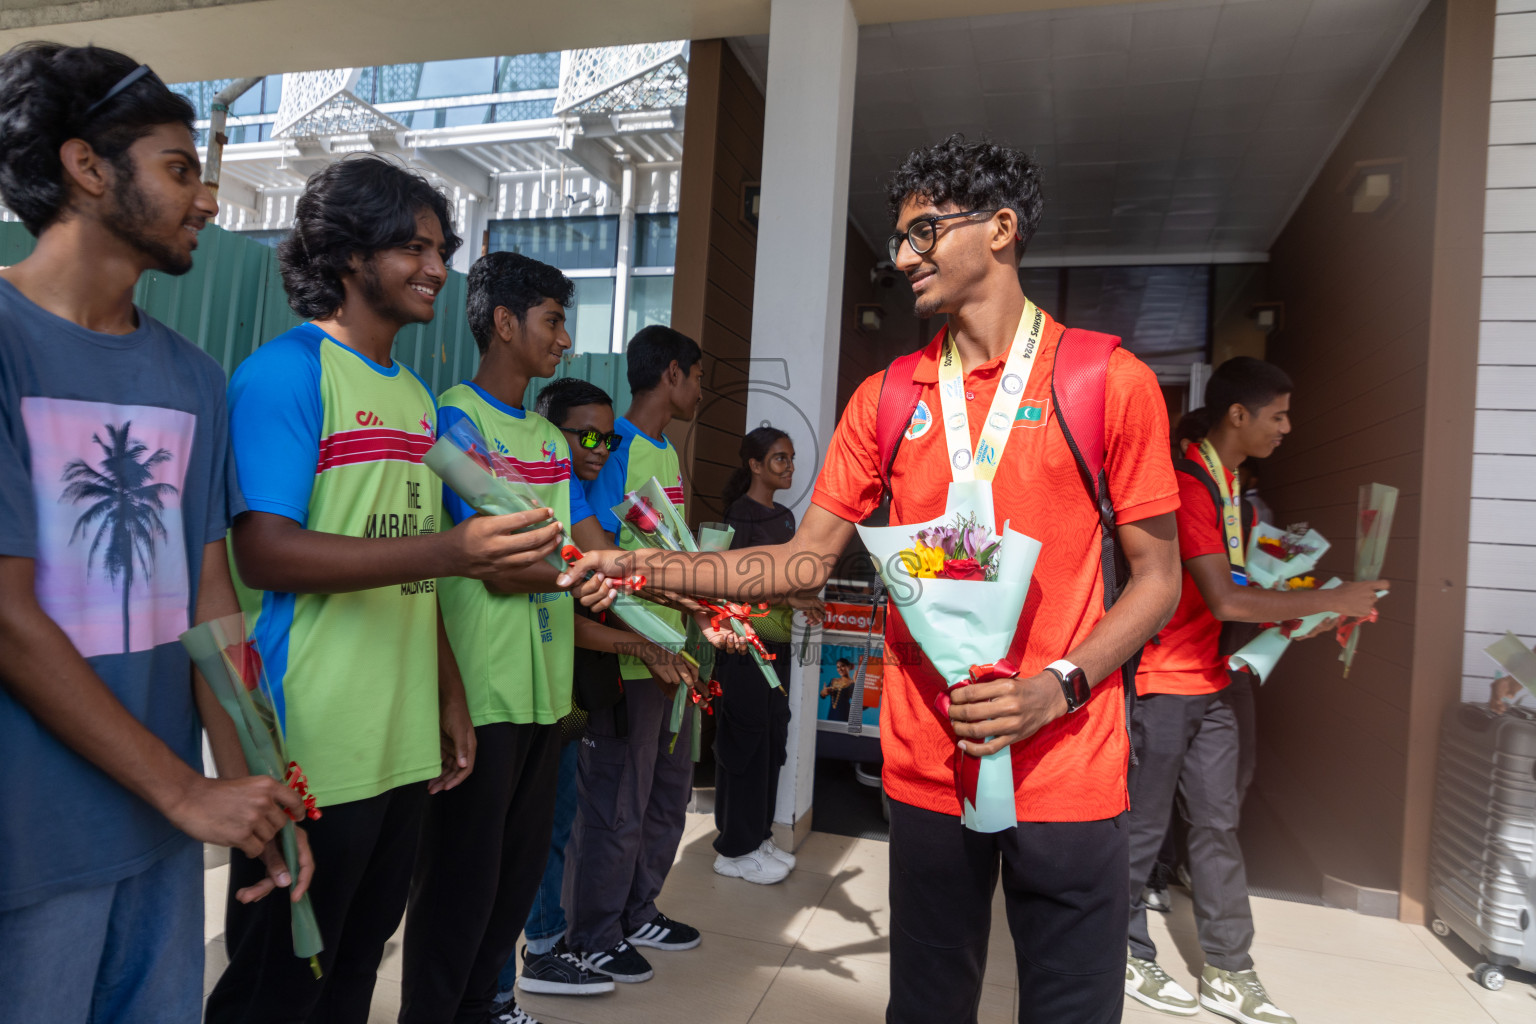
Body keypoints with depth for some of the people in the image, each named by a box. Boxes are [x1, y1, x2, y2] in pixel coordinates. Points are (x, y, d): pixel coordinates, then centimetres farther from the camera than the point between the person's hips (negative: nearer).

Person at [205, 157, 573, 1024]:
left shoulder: (417, 396, 14)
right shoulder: (287, 371, -9)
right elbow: (265, 553, -20)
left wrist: (451, 697, 15)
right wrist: (451, 550, -29)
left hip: (405, 746, 7)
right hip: (312, 752, -7)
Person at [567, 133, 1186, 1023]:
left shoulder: (1110, 381, -4)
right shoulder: (886, 399, 6)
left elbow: (1158, 575, -1)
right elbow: (808, 560, 4)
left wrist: (1056, 689, -16)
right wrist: (652, 569, -9)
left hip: (1067, 773, -2)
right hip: (928, 772, 3)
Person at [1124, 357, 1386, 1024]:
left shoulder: (1229, 482, 12)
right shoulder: (1186, 485, -19)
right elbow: (1225, 600, -25)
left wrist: (1304, 616, 8)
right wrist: (1331, 601, -17)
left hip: (1216, 681, 9)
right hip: (1164, 684, -9)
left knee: (1217, 825, 14)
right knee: (1143, 828, 6)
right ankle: (1127, 957, 24)